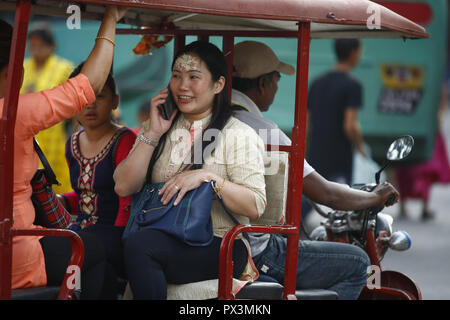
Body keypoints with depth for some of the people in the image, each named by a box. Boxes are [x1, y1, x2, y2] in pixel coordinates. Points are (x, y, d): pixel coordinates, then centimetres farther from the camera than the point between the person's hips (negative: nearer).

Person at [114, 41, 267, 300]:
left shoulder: (239, 135, 3)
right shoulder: (160, 128, 19)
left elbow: (255, 206, -8)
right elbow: (124, 188, 7)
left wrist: (208, 177, -19)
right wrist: (152, 134, 1)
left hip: (220, 249, -5)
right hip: (163, 239, 5)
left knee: (139, 245, -32)